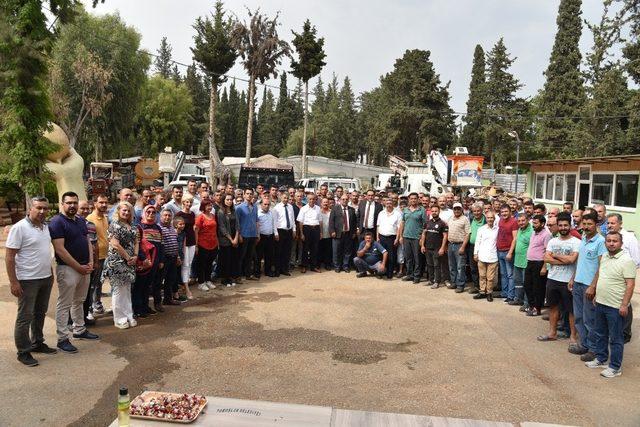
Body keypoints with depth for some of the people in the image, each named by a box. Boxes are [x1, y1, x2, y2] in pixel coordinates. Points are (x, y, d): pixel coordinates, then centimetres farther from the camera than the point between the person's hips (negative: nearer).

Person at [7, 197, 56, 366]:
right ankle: (23, 352, 14)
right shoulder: (19, 228, -15)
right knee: (25, 317, 3)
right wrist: (13, 282, -18)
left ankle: (37, 343, 32)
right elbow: (9, 257, -15)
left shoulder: (46, 226, 8)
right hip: (27, 281, -7)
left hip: (46, 278, 7)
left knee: (40, 314, 18)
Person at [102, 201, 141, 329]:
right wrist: (128, 258, -13)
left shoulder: (132, 227, 13)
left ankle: (129, 316, 18)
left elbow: (136, 242, 12)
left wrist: (135, 256, -4)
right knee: (118, 290, -1)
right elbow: (115, 244, -15)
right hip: (117, 261, -7)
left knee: (127, 290, 12)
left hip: (130, 262, 7)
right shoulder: (114, 225, -7)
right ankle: (120, 319, 7)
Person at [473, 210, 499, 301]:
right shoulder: (481, 229, 4)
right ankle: (482, 291, 20)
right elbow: (477, 242, 8)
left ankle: (489, 292, 16)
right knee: (482, 276, 9)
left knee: (491, 277, 2)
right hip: (482, 256, 1)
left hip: (492, 257, -1)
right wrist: (475, 253, 4)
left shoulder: (497, 229, 2)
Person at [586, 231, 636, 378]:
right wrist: (596, 295, 17)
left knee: (616, 338, 4)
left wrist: (624, 305, -21)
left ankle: (615, 367, 15)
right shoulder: (604, 257, 8)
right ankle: (600, 359, 34)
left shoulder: (626, 260, -16)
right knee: (600, 334, 19)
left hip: (616, 307, -8)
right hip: (600, 303, 8)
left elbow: (630, 284, -18)